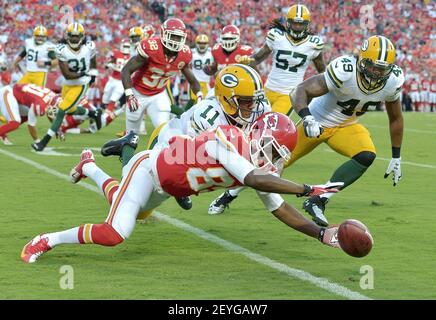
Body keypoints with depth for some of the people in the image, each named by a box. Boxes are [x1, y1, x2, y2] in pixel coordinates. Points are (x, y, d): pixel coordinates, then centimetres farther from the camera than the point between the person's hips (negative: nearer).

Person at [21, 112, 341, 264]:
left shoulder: (261, 166, -12)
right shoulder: (228, 140, -35)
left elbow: (280, 209, -9)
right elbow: (254, 180, -49)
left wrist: (321, 233, -20)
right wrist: (307, 189, -49)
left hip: (165, 187, 9)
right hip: (147, 168, -8)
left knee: (126, 208, 32)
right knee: (114, 234, -23)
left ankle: (89, 166, 59)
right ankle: (47, 241, -3)